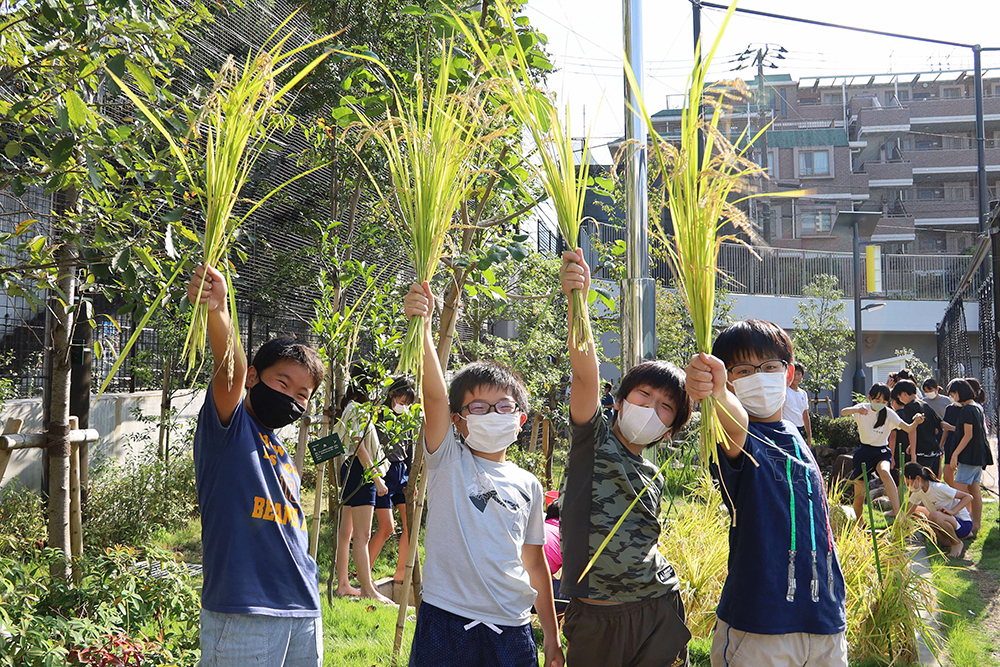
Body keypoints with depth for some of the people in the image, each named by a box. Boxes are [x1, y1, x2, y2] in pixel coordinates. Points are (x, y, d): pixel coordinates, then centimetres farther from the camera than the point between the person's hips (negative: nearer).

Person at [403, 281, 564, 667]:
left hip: (512, 628, 3)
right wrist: (422, 325, -29)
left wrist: (552, 636, 16)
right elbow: (434, 394, -15)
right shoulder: (449, 461, 1)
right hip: (446, 621, -3)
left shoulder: (528, 485, 10)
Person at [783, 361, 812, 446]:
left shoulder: (803, 394, 15)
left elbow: (805, 416, 19)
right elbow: (779, 414, -10)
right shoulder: (784, 392, -6)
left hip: (800, 430, 7)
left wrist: (809, 436, 16)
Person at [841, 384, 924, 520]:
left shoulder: (889, 413, -6)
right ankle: (858, 524, 29)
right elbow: (843, 412, -24)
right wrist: (857, 410, -46)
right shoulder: (863, 408, -5)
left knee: (884, 472, -37)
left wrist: (915, 422, -41)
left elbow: (908, 429, -17)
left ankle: (897, 512, -41)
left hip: (882, 452, -1)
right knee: (859, 496, 2)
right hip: (864, 452, 1)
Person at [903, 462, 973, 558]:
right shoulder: (918, 492, 0)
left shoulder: (939, 488, -23)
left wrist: (952, 511, -30)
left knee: (934, 516, -34)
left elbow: (968, 497, -21)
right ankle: (948, 540, 7)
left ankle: (957, 543, -10)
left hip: (964, 525, -9)